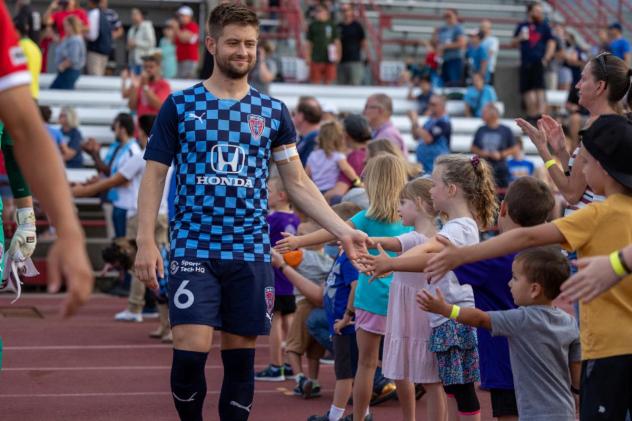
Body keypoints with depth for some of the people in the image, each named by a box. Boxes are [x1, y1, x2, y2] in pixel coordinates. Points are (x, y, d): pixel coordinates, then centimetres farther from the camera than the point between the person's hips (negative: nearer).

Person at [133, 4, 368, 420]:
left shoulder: (273, 112, 8)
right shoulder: (180, 105, 3)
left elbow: (298, 183, 10)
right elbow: (155, 175, 2)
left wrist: (343, 231, -1)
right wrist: (146, 241, -9)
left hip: (251, 252, 2)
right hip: (193, 249, -2)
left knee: (240, 356, 6)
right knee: (190, 352, -12)